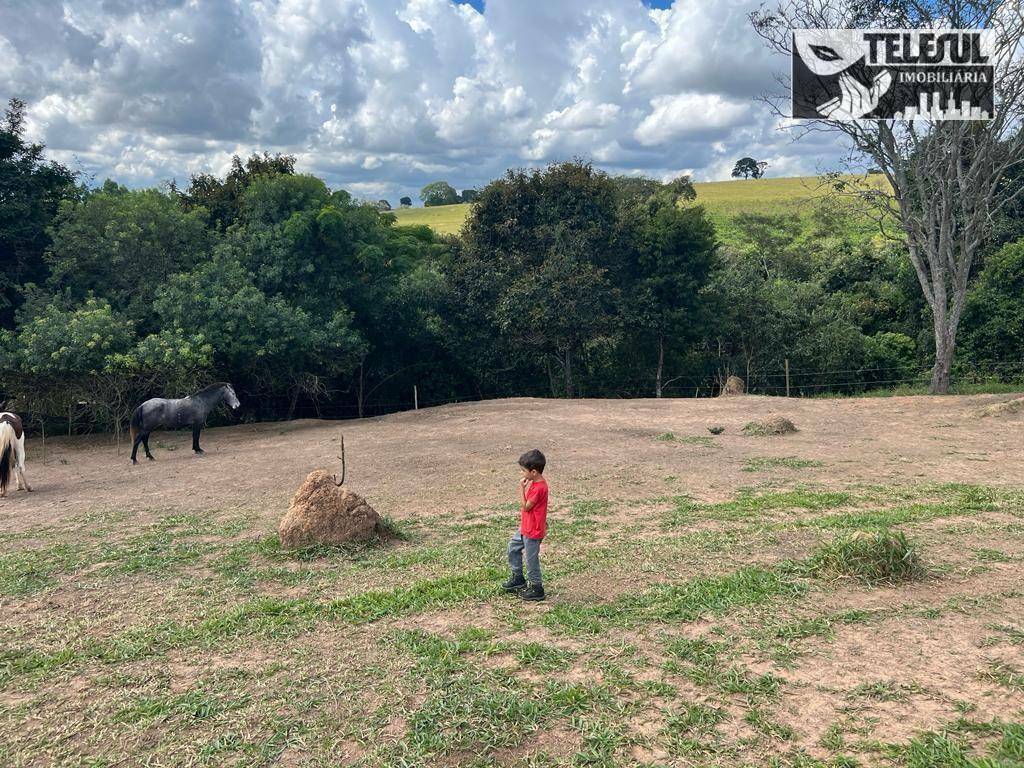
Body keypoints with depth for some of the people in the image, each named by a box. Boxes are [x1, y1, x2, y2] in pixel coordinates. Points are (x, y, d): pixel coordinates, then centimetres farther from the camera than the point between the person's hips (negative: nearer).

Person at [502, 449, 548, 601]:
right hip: (526, 527, 10)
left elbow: (525, 506, -22)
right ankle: (518, 578, 34)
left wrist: (521, 488, -20)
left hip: (533, 531, -10)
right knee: (513, 548, 21)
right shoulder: (535, 482, 3)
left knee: (531, 558, 3)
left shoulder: (539, 487, -27)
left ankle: (536, 588, 18)